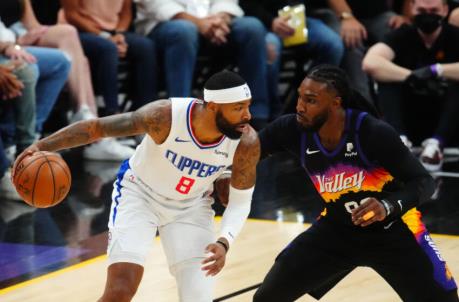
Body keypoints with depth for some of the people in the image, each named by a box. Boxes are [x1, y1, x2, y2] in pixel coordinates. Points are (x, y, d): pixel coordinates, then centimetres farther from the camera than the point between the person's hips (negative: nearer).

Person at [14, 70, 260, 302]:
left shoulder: (247, 142, -25)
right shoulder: (166, 116, -33)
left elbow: (241, 201, -11)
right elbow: (96, 127, -24)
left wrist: (224, 243, -29)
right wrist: (42, 146, -34)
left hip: (191, 207, 3)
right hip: (139, 193, -3)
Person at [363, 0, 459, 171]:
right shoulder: (403, 36, -3)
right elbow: (370, 63, -23)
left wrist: (436, 71, -31)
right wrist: (412, 77, -29)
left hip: (443, 120, -1)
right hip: (408, 119, 1)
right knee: (388, 78, -21)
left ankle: (436, 142, -36)